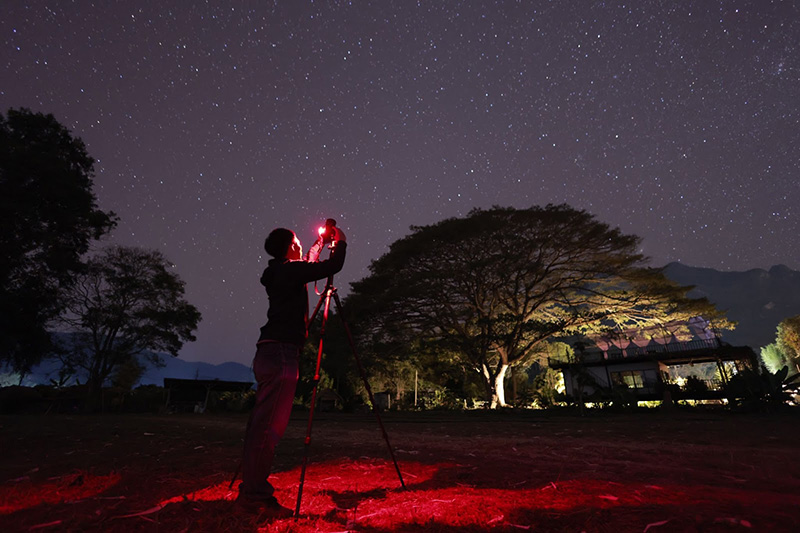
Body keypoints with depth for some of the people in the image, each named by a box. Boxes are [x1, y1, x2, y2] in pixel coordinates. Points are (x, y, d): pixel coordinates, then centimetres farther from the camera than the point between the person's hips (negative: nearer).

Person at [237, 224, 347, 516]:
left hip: (269, 354, 10)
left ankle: (249, 490, 21)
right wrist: (340, 241, 8)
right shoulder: (290, 271, -8)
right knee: (270, 426, -7)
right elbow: (333, 265, -10)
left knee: (261, 423, 12)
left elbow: (308, 265, 38)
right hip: (281, 353, -10)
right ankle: (257, 495, -2)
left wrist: (321, 242, 41)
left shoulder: (279, 273, 19)